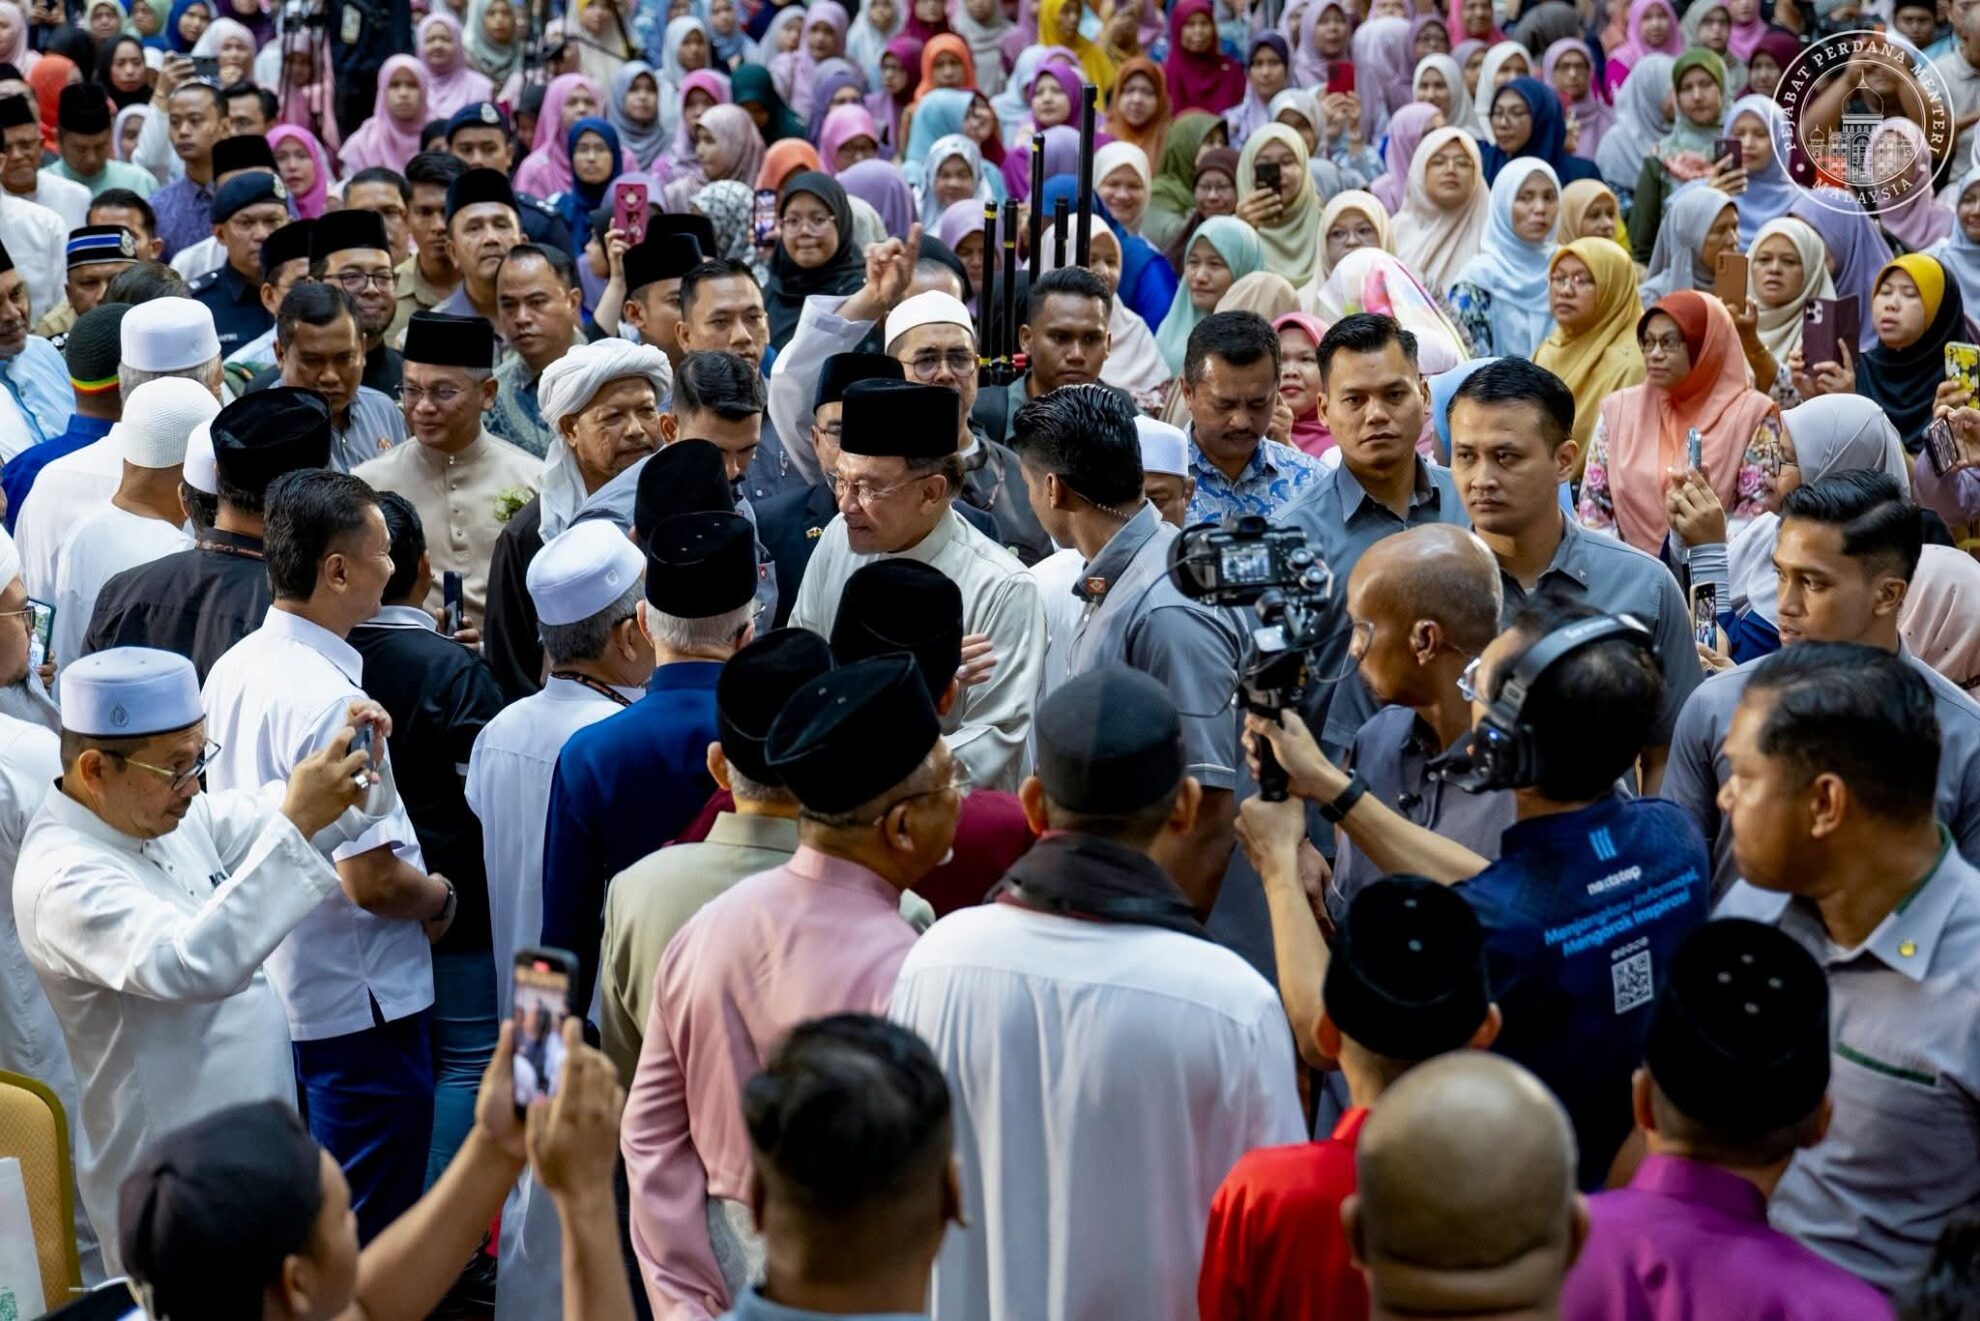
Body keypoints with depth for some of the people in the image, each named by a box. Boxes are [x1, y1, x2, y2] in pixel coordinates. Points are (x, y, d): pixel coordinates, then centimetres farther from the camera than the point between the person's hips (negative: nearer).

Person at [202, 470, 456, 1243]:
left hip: (266, 992, 9)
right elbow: (370, 878, -27)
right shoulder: (334, 700, -25)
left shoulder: (232, 670, 3)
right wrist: (439, 899, -7)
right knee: (371, 1242, 4)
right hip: (358, 1004, -9)